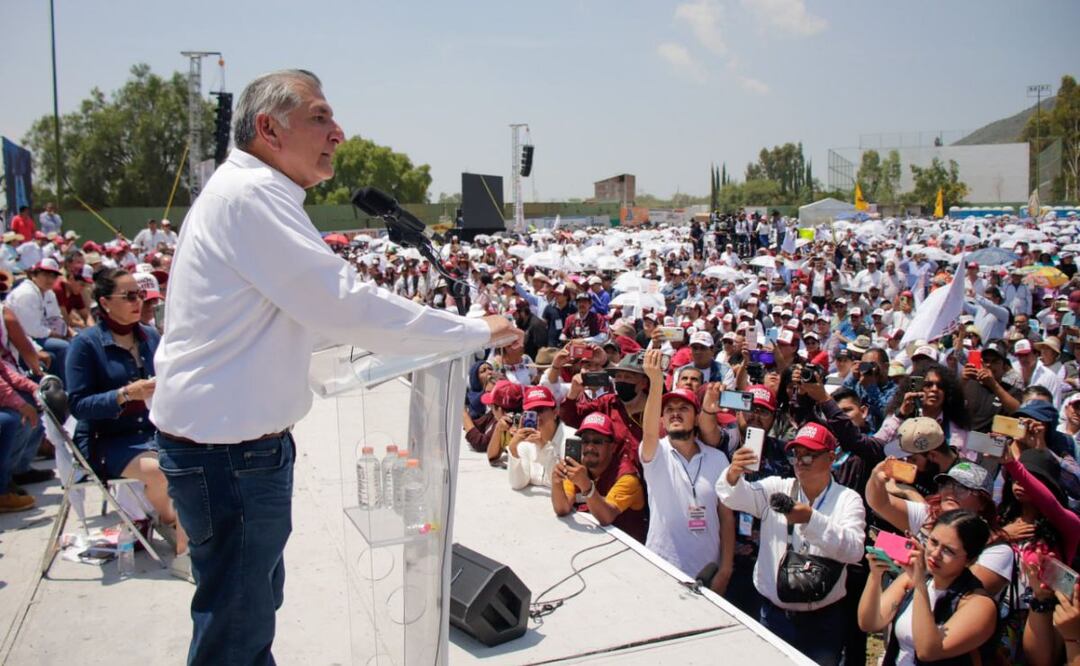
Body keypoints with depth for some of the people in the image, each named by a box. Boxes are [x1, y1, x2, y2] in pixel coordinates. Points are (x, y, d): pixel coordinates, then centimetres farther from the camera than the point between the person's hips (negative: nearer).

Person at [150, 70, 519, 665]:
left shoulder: (246, 192, 15)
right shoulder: (252, 195, -18)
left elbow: (310, 312, 19)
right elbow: (346, 307, -23)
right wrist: (477, 332, -15)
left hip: (236, 439, 11)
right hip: (226, 445, -11)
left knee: (256, 600, 23)